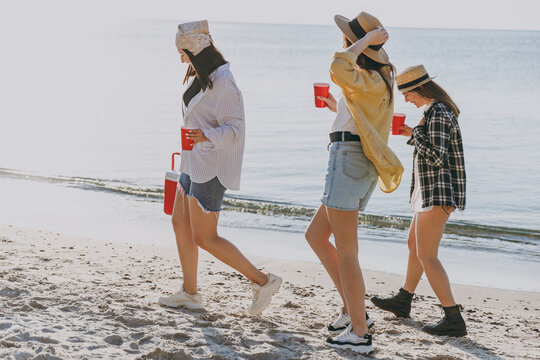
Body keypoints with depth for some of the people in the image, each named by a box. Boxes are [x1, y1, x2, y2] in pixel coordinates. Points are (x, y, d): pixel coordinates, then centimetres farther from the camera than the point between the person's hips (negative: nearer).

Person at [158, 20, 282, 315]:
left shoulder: (222, 83, -20)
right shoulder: (200, 78, 11)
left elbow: (235, 128, -23)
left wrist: (207, 136, -40)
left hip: (211, 167, -10)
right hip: (194, 164, 10)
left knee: (204, 238, -8)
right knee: (181, 224, 14)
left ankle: (262, 281, 0)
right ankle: (189, 293, 24)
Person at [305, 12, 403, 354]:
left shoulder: (370, 80, -13)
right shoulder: (379, 81, 17)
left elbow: (338, 69, -35)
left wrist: (367, 40, -20)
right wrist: (340, 109, 39)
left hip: (349, 159, -10)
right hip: (364, 169, 10)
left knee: (346, 252, -4)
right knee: (316, 236, 18)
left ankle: (359, 333, 1)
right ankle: (353, 309, 19)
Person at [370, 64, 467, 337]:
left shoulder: (438, 115, -19)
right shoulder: (438, 110, 13)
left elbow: (436, 157, -27)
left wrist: (416, 132, -18)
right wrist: (412, 135, 14)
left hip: (438, 194, -11)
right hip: (432, 192, 11)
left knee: (427, 256, -12)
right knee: (414, 244, 23)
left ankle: (453, 319, -13)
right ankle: (403, 301, 39)